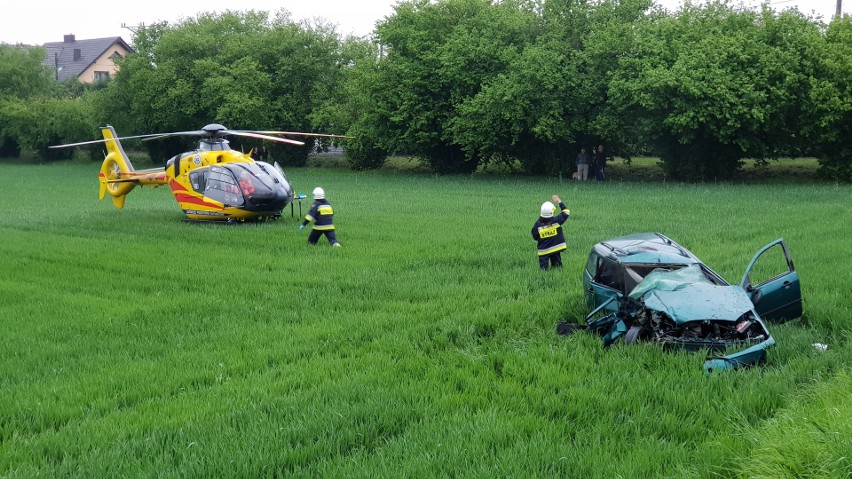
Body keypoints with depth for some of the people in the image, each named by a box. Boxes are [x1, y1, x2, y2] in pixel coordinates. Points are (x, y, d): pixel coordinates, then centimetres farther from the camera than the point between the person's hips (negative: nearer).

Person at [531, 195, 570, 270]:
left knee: (543, 269, 3)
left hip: (543, 251, -1)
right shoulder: (556, 220, -14)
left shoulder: (538, 224, -15)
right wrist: (559, 202, 8)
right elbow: (566, 212, 1)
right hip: (556, 249, 1)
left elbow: (535, 237, -2)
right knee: (557, 267, 15)